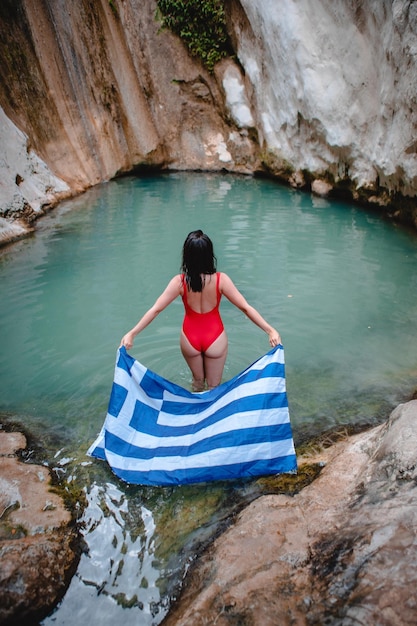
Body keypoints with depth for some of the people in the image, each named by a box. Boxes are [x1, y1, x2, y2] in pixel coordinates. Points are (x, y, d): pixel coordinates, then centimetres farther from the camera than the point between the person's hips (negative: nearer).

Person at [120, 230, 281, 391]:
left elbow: (155, 309, -18)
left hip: (190, 338, 2)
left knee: (198, 380, 28)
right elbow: (245, 307, -20)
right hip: (215, 338, -1)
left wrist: (131, 333, -11)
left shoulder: (180, 282, -20)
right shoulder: (221, 279, -21)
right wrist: (270, 330, -13)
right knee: (213, 386, 20)